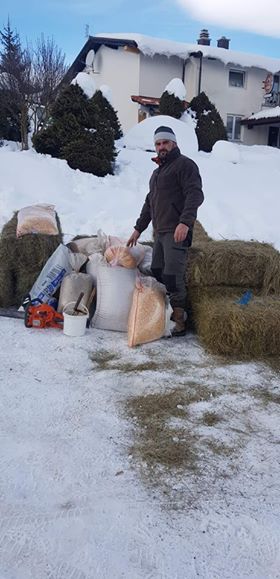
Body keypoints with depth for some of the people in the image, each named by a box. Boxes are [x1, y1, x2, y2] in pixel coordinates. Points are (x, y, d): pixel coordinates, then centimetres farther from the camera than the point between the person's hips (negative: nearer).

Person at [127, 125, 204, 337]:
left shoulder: (184, 164, -2)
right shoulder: (158, 171, 27)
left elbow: (195, 195, -15)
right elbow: (149, 202, 33)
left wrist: (185, 222, -28)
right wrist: (138, 228, 31)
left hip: (176, 232, -9)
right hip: (160, 232, 9)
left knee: (173, 277, -13)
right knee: (157, 273, 8)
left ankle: (179, 322, -5)